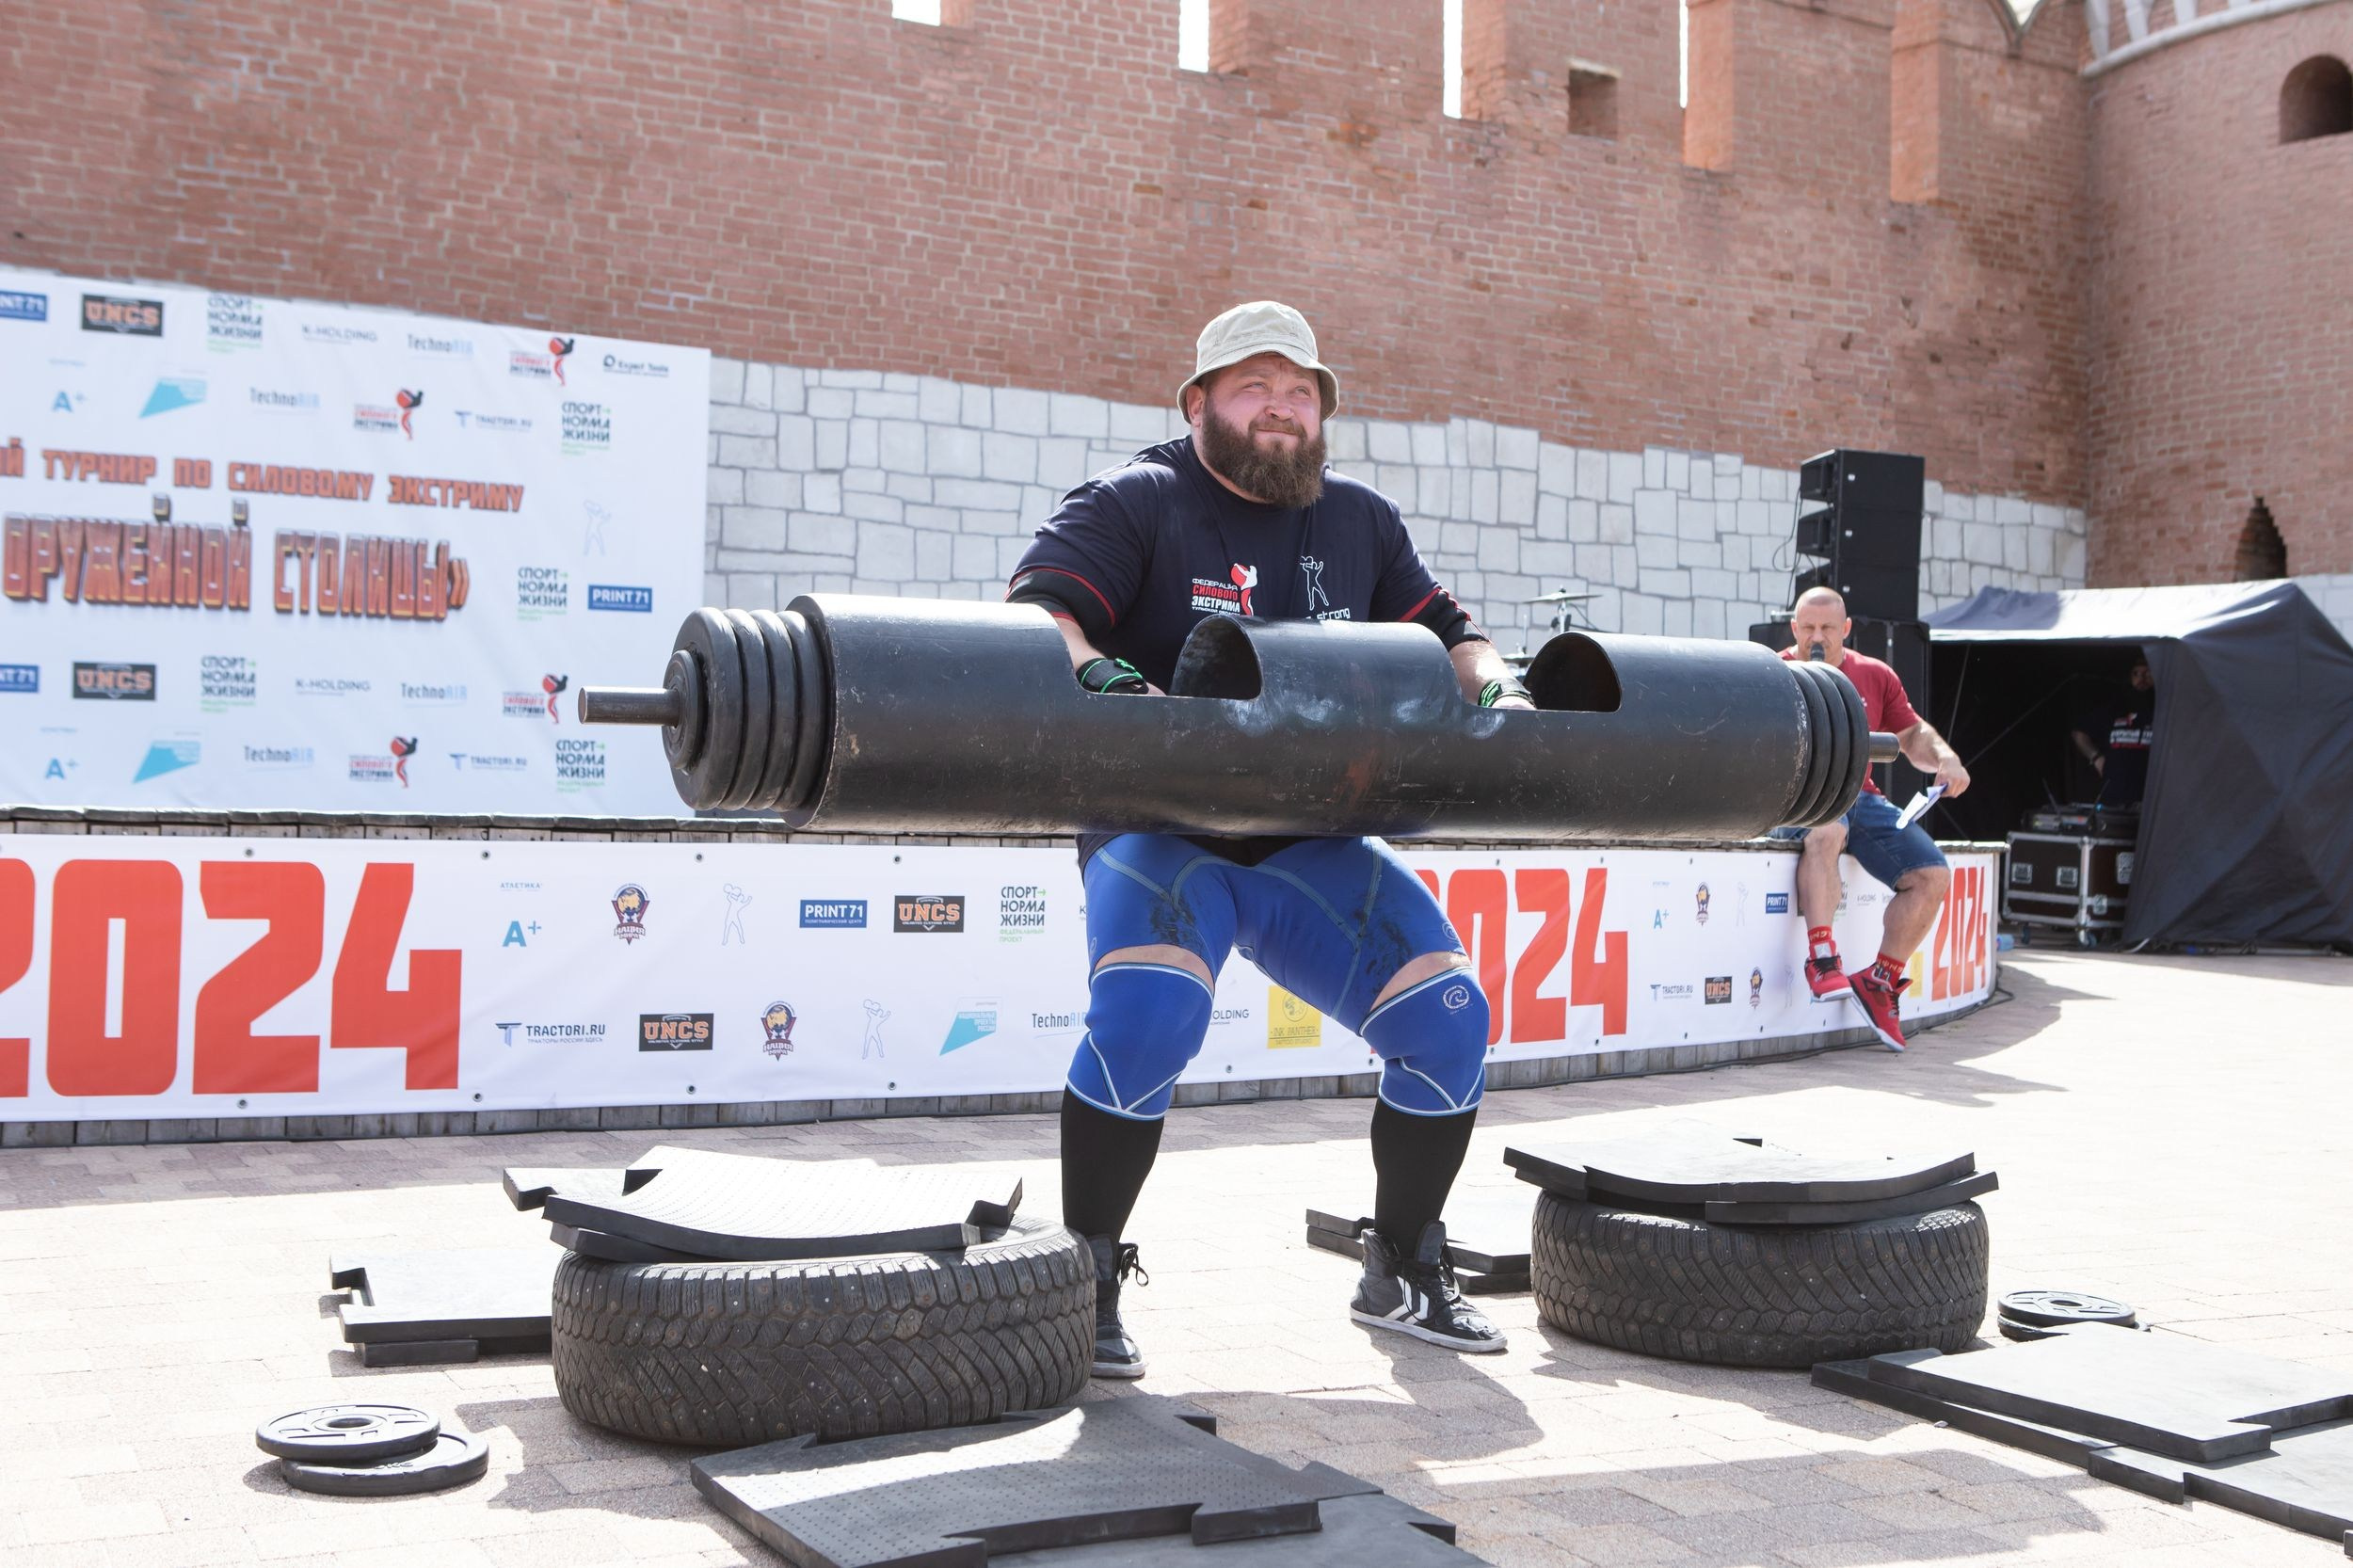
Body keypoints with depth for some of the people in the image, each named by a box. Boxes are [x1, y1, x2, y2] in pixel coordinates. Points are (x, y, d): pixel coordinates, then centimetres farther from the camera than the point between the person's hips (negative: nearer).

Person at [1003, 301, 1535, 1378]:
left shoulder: (1362, 523, 13)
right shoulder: (1135, 503, -3)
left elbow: (1445, 634, 16)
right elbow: (1036, 605, -17)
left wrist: (1497, 686, -6)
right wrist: (1095, 671, -38)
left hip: (1313, 844, 5)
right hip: (1162, 832, -5)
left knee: (1448, 1016, -8)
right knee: (1146, 1017, -31)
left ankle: (1402, 1273, 13)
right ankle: (1089, 1280, -11)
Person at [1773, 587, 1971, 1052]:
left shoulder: (1875, 676, 16)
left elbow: (1912, 733, 21)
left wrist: (1944, 758, 0)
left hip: (1860, 797, 5)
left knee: (1933, 876, -12)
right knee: (1827, 831, -41)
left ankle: (1880, 980, -1)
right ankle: (1821, 960, -39)